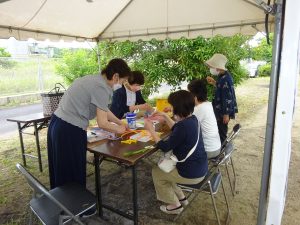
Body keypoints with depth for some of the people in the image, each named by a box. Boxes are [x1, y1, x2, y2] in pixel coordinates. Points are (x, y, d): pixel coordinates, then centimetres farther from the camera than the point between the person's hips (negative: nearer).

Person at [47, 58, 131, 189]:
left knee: (61, 171, 22)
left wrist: (121, 123, 22)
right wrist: (118, 129, 3)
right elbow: (102, 123, -15)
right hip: (70, 132, -9)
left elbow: (104, 110, 20)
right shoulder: (101, 88, -16)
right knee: (74, 174, 8)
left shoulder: (93, 80, 12)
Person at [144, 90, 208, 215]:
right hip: (200, 167, 9)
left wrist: (151, 129, -11)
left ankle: (175, 205, 25)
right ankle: (181, 197, 33)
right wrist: (164, 116, 11)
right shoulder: (192, 119, -1)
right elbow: (177, 130, 18)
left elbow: (165, 147, -19)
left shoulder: (184, 125, -29)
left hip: (191, 173, -9)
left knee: (156, 172, 12)